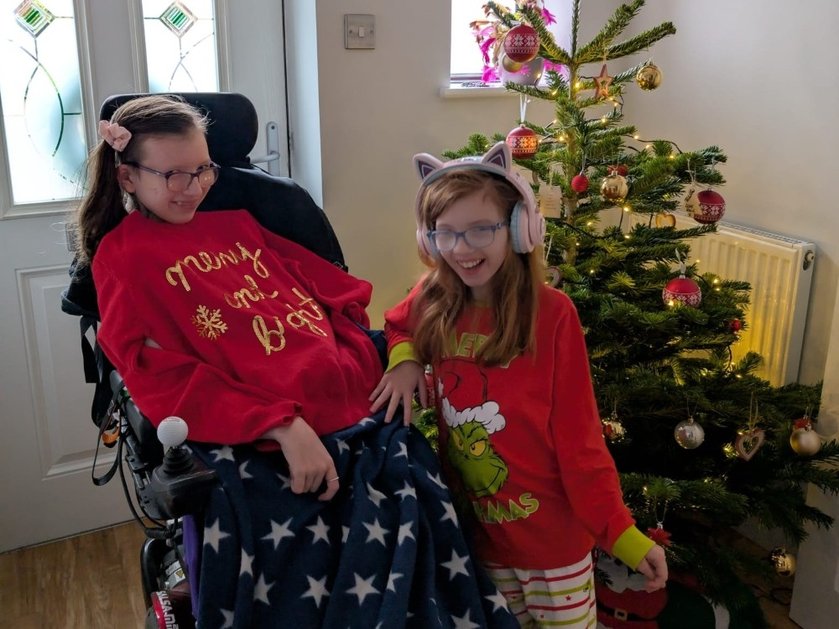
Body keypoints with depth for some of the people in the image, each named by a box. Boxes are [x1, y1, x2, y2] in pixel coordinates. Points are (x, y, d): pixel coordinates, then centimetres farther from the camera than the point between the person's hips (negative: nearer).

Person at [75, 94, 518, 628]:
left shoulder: (236, 223, 25)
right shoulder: (122, 256, 8)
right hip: (254, 447, -5)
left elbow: (339, 292, 23)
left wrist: (353, 377, 3)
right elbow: (165, 380, -6)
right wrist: (281, 425, -18)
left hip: (353, 419, 5)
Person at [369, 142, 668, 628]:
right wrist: (405, 357, -7)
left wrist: (622, 532, -17)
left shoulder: (551, 313, -20)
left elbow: (579, 436, -16)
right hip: (476, 532, 4)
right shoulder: (431, 303, -7)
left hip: (553, 534, -4)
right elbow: (395, 328, 15)